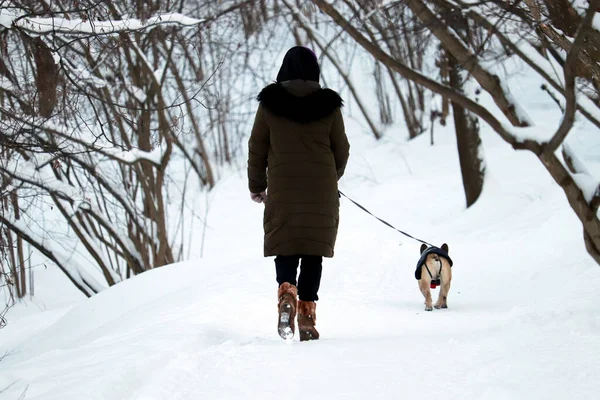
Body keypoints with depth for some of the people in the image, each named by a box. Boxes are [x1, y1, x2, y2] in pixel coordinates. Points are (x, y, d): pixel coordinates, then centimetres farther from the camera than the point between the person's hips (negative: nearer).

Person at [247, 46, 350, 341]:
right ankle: (307, 314, 1)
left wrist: (256, 187, 17)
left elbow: (256, 149, 3)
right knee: (313, 254, 6)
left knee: (284, 248, 8)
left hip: (282, 190, 0)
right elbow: (342, 151, 8)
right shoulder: (329, 105, 1)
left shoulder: (269, 104, -1)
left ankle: (286, 291, -20)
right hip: (321, 192, 0)